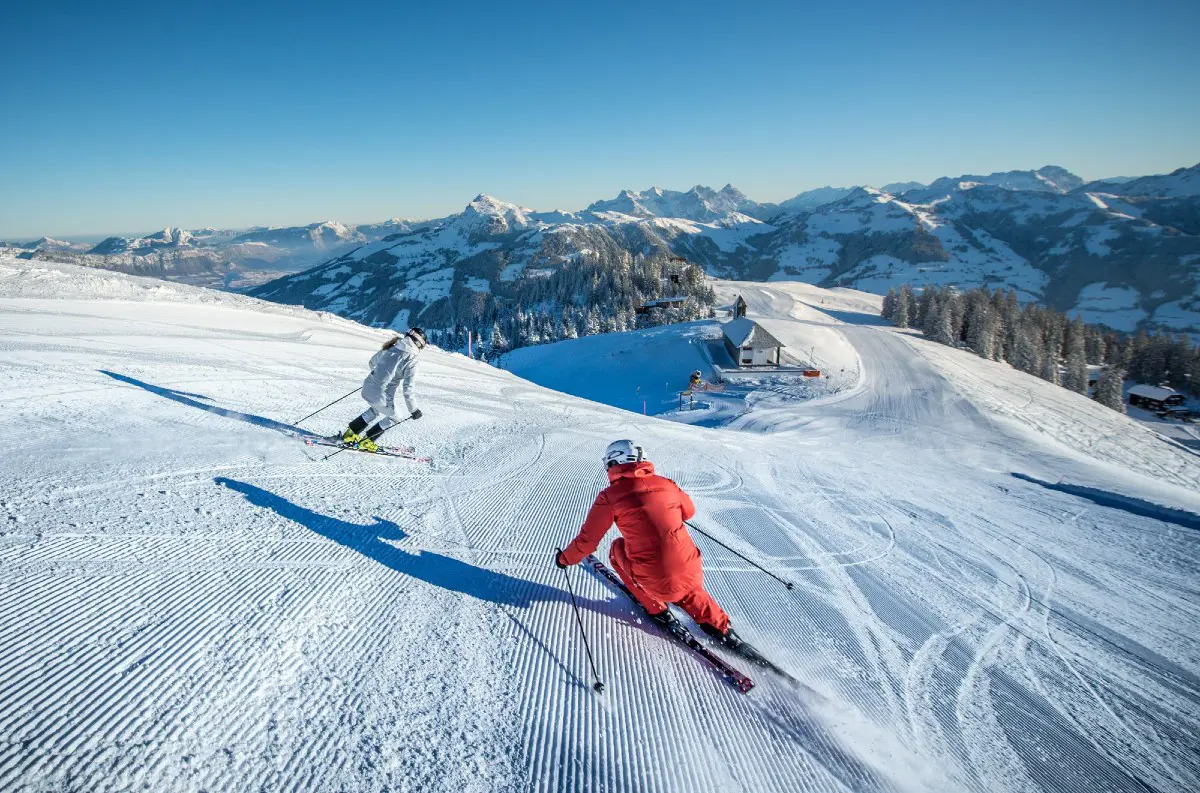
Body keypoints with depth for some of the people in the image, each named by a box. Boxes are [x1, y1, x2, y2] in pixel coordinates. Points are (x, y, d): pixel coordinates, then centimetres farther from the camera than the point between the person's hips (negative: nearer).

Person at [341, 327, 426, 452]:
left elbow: (373, 361, 22)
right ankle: (366, 442, 26)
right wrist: (414, 410, -4)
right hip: (382, 396, -7)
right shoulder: (411, 362, -16)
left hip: (367, 387, 7)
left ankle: (350, 433, 37)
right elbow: (408, 389, -17)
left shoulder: (390, 348, 4)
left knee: (377, 410, 37)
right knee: (393, 418, 24)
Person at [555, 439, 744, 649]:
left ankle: (657, 610, 26)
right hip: (692, 574, 4)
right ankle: (719, 627, 25)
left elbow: (588, 540, 1)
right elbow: (689, 510, 25)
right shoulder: (665, 483, 6)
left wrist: (565, 559, 20)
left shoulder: (610, 496, -5)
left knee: (618, 549, 25)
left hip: (655, 582, -4)